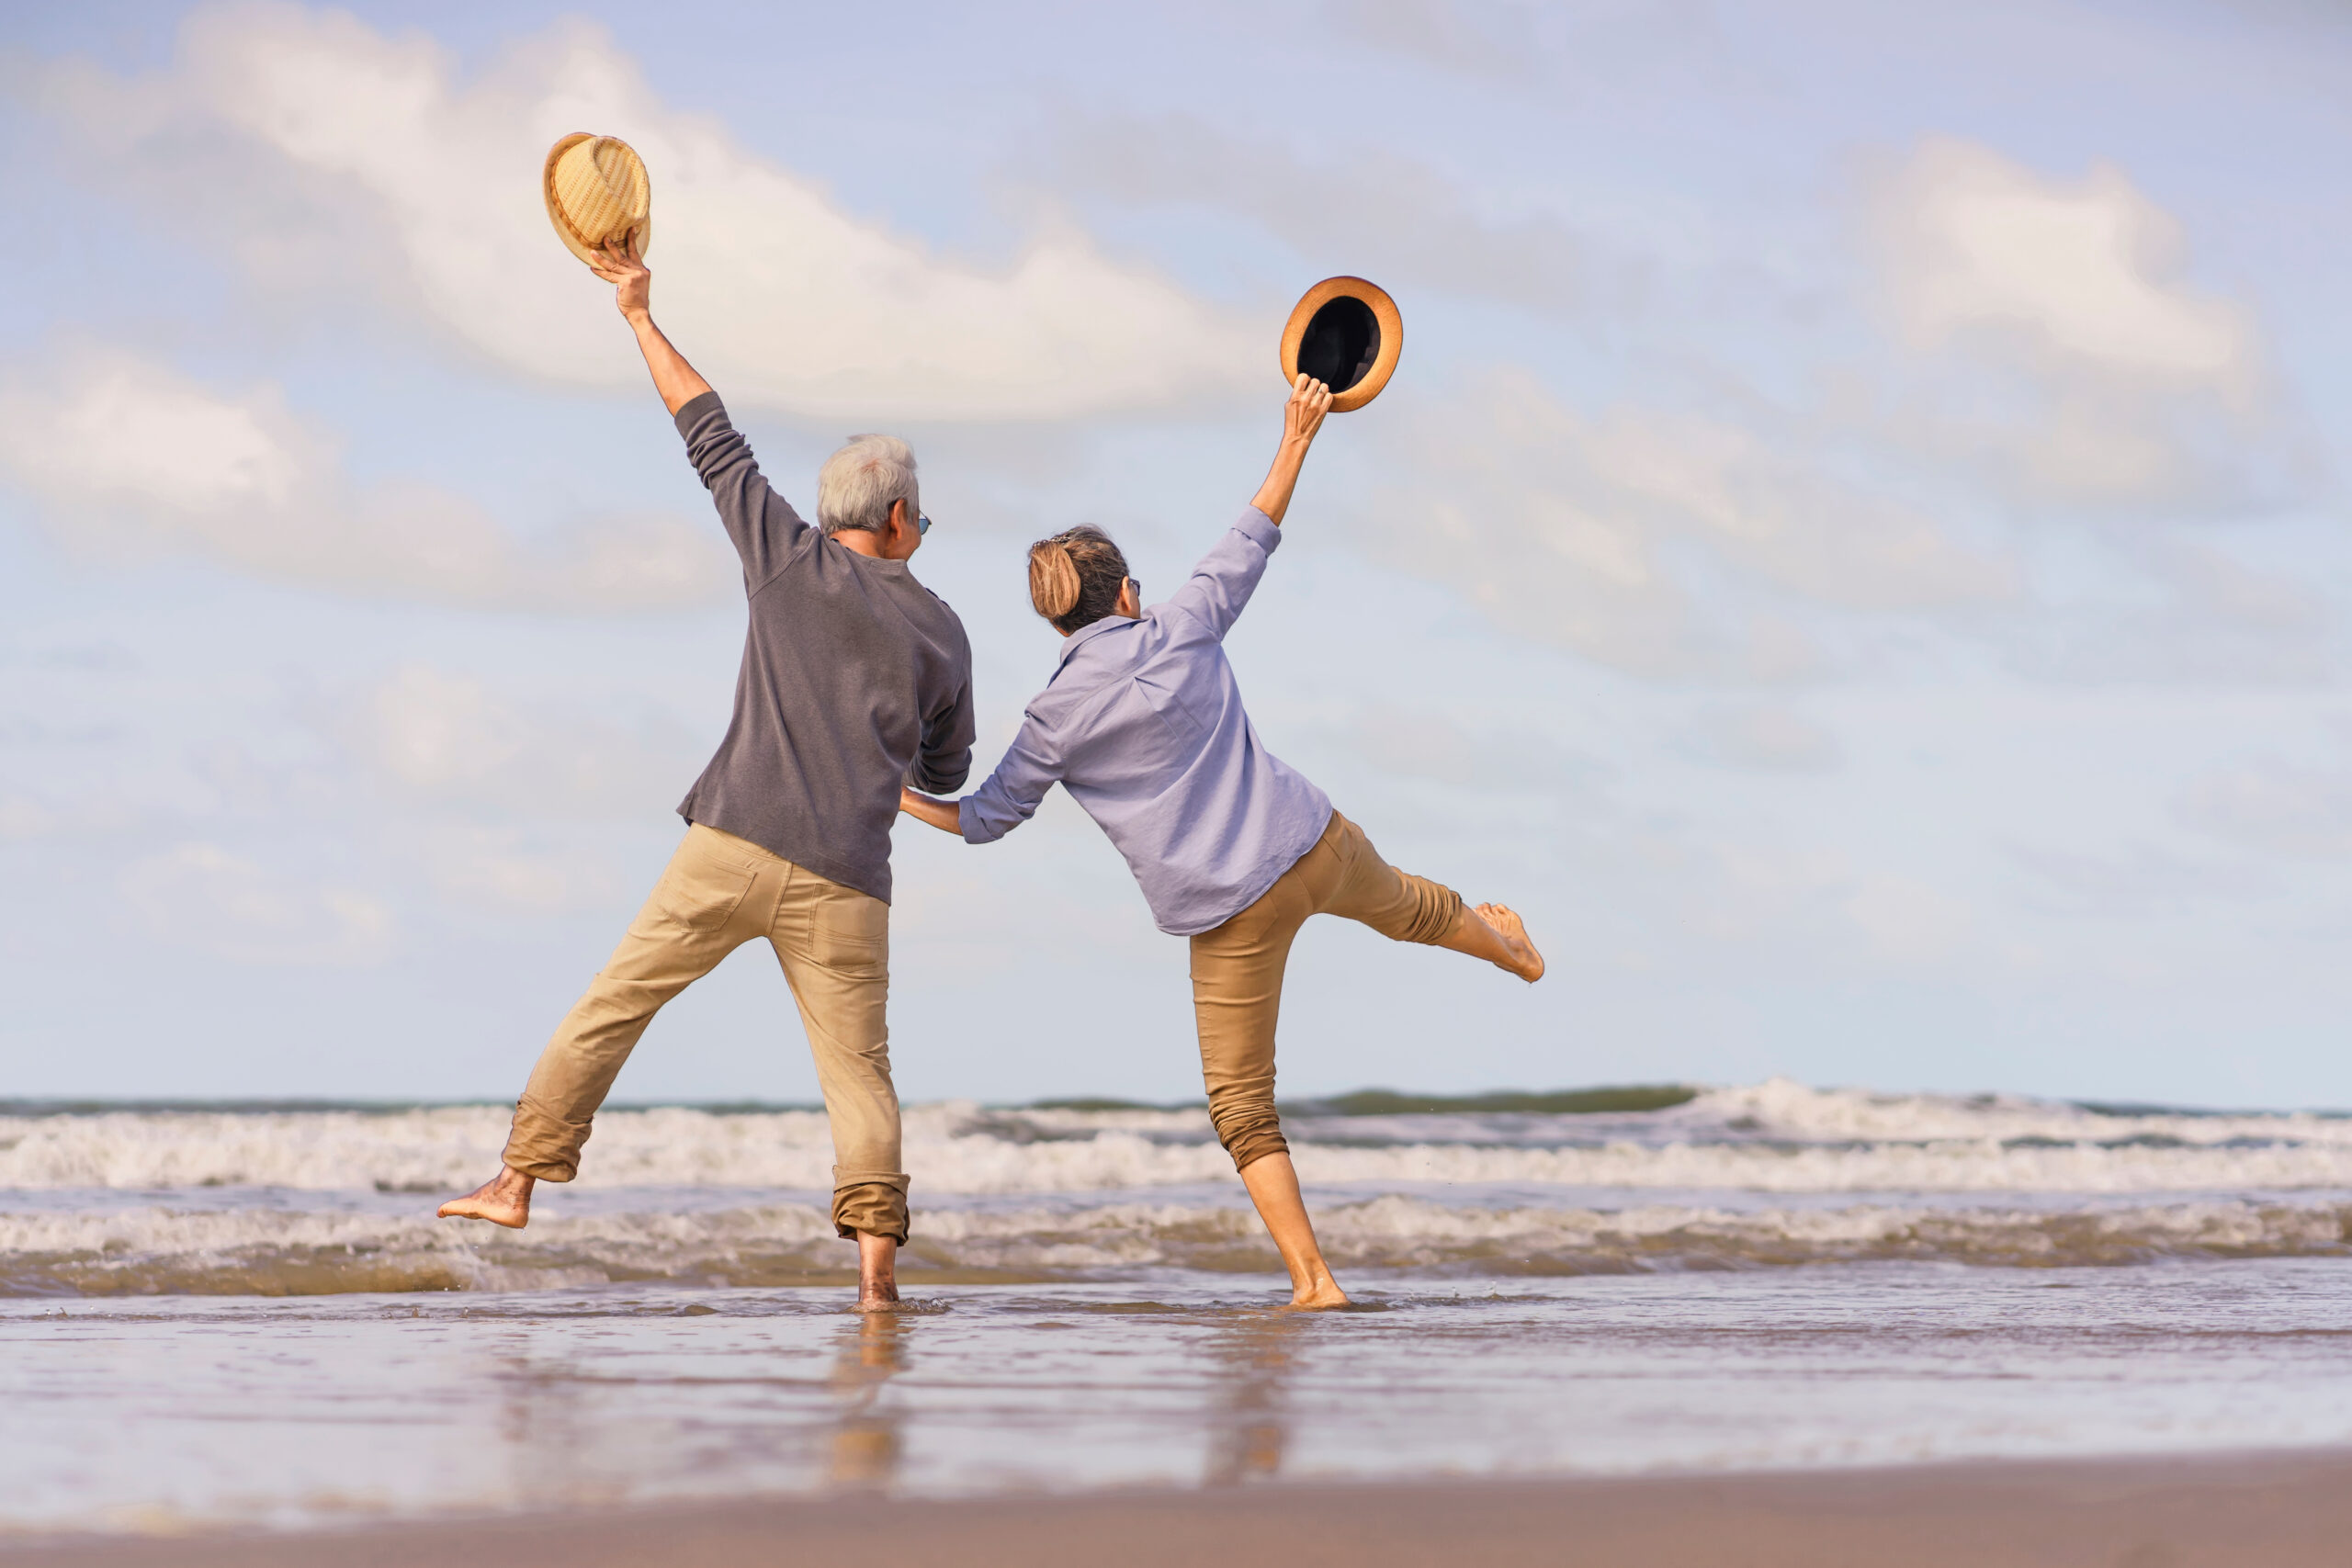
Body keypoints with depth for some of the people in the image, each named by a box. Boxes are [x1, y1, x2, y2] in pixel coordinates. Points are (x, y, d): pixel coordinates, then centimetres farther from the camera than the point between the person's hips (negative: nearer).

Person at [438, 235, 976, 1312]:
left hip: (735, 848, -1)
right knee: (858, 1069, 2)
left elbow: (712, 438, 13)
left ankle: (521, 1180, 8)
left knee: (612, 1007, 8)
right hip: (844, 881, 1)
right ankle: (875, 1254, -14)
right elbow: (946, 773, 21)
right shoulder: (940, 631, 10)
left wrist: (642, 318, 21)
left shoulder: (790, 562, 6)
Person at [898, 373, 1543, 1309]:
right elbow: (1251, 542, 9)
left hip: (1232, 911, -4)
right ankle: (1512, 951, 70)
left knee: (1242, 1108, 7)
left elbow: (986, 819, 2)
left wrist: (902, 800, 20)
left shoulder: (1057, 719, -9)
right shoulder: (1183, 634, -4)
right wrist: (1297, 438, 19)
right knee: (1403, 905, 38)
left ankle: (1314, 1282, 1)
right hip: (1315, 845, 4)